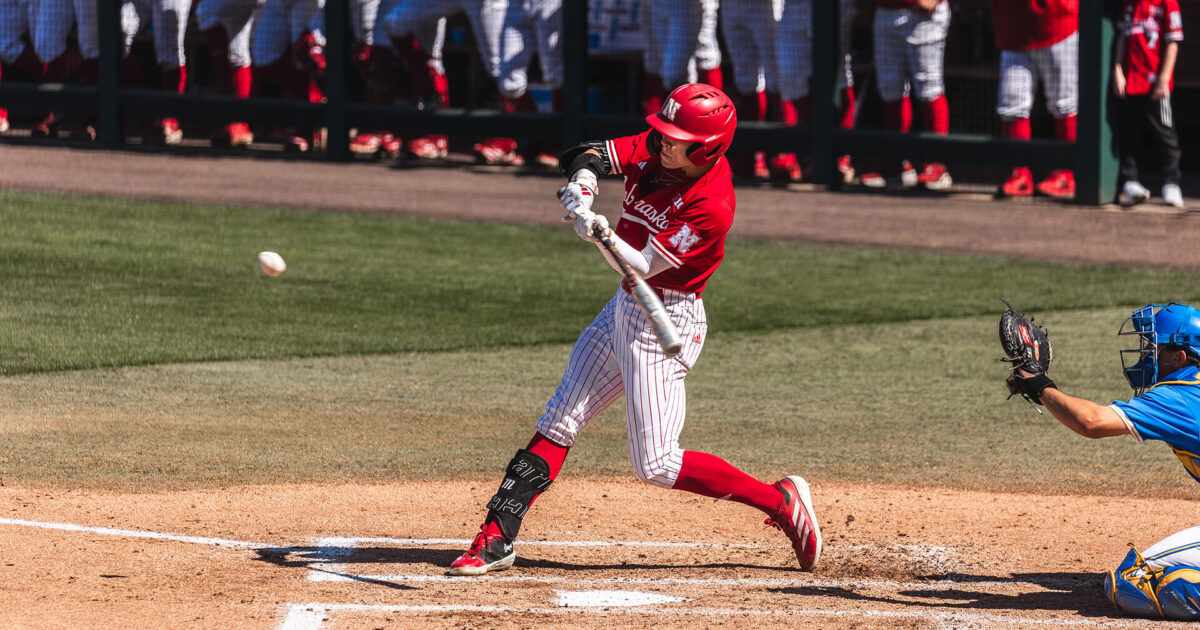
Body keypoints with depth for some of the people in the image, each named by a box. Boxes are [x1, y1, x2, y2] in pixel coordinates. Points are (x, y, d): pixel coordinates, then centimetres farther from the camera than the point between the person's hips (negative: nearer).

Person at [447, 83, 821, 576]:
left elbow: (644, 266, -26)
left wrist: (604, 234, -43)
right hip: (624, 309, 8)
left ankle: (781, 502, 0)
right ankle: (497, 539, 7)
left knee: (655, 464, -9)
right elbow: (588, 156, 1)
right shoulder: (653, 149, -3)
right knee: (559, 423, 5)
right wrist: (582, 183, -21)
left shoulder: (711, 206, -24)